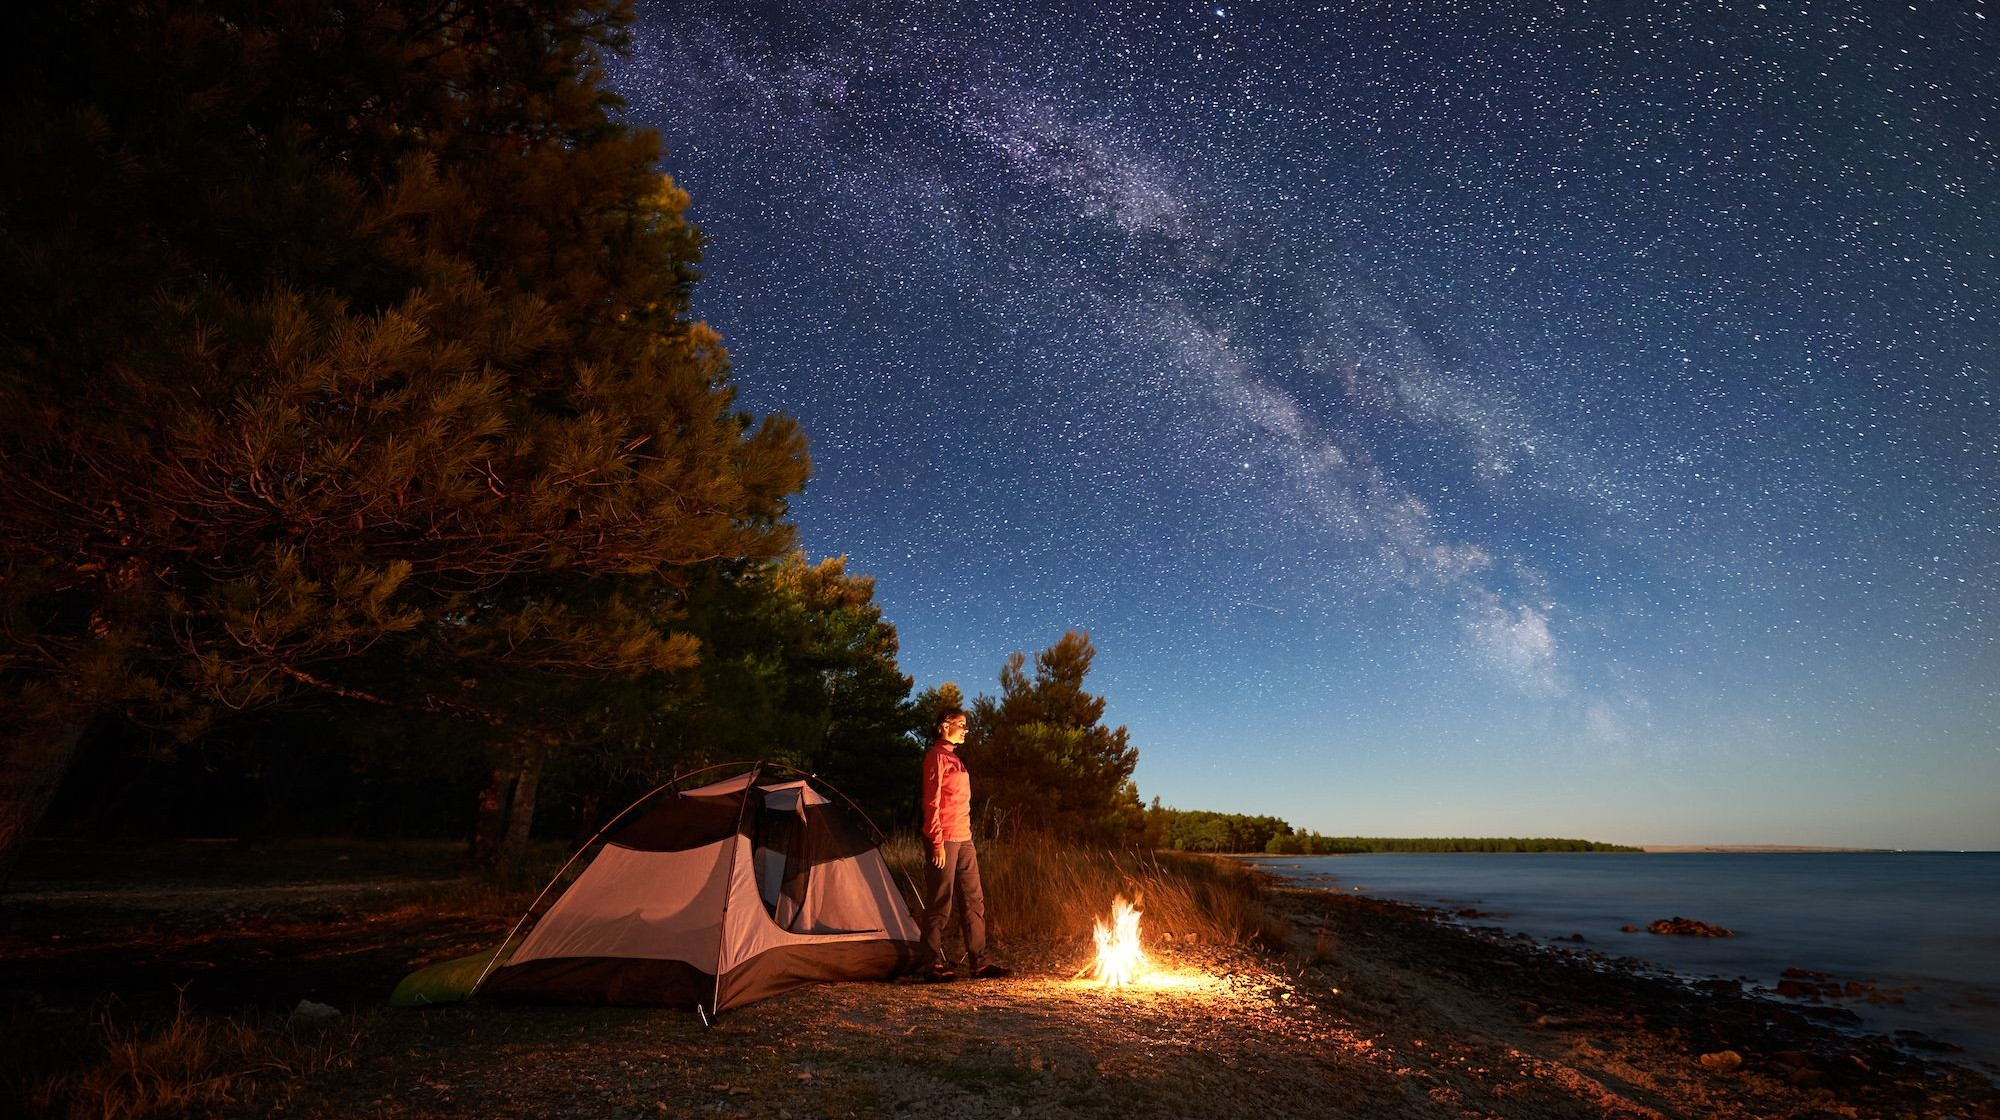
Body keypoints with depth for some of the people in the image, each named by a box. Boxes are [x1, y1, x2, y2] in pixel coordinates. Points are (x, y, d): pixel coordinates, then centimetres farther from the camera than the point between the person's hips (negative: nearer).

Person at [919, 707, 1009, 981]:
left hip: (963, 839, 9)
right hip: (945, 839, -9)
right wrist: (937, 841, -18)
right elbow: (931, 802, -14)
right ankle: (934, 965, 8)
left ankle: (978, 961, 17)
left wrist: (967, 835, 19)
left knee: (973, 900, 11)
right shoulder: (937, 756, -9)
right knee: (939, 904, -2)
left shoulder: (954, 757, 18)